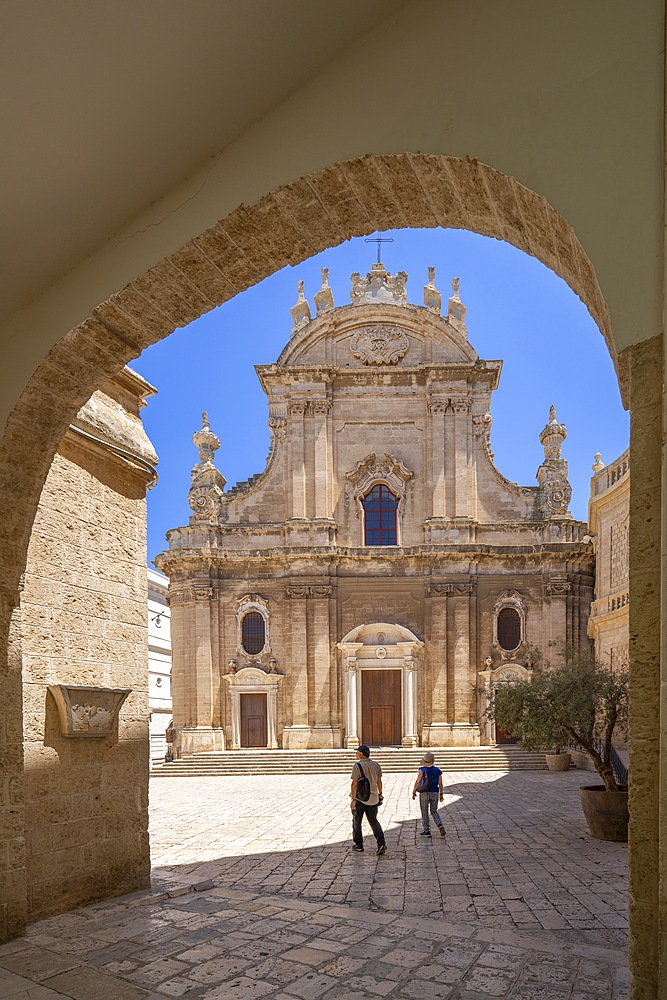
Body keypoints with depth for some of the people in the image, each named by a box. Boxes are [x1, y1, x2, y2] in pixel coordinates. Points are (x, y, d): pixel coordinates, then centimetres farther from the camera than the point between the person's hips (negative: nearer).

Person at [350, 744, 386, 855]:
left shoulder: (357, 766, -15)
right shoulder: (376, 765, 4)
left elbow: (354, 784, -17)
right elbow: (379, 781, 11)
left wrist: (353, 799, -15)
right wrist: (380, 794, 21)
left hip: (359, 798, -5)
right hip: (373, 798, 5)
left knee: (356, 821, 13)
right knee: (374, 821, 12)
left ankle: (358, 845, 20)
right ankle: (381, 843, -5)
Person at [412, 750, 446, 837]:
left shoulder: (422, 770, -11)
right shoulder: (437, 770, -1)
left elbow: (417, 782, -12)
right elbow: (440, 783, 0)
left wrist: (414, 792, 0)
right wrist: (441, 794, 12)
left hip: (424, 793, -4)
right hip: (435, 794, 4)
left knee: (424, 813, 10)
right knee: (434, 811, 19)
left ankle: (426, 831, 15)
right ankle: (440, 826, -1)